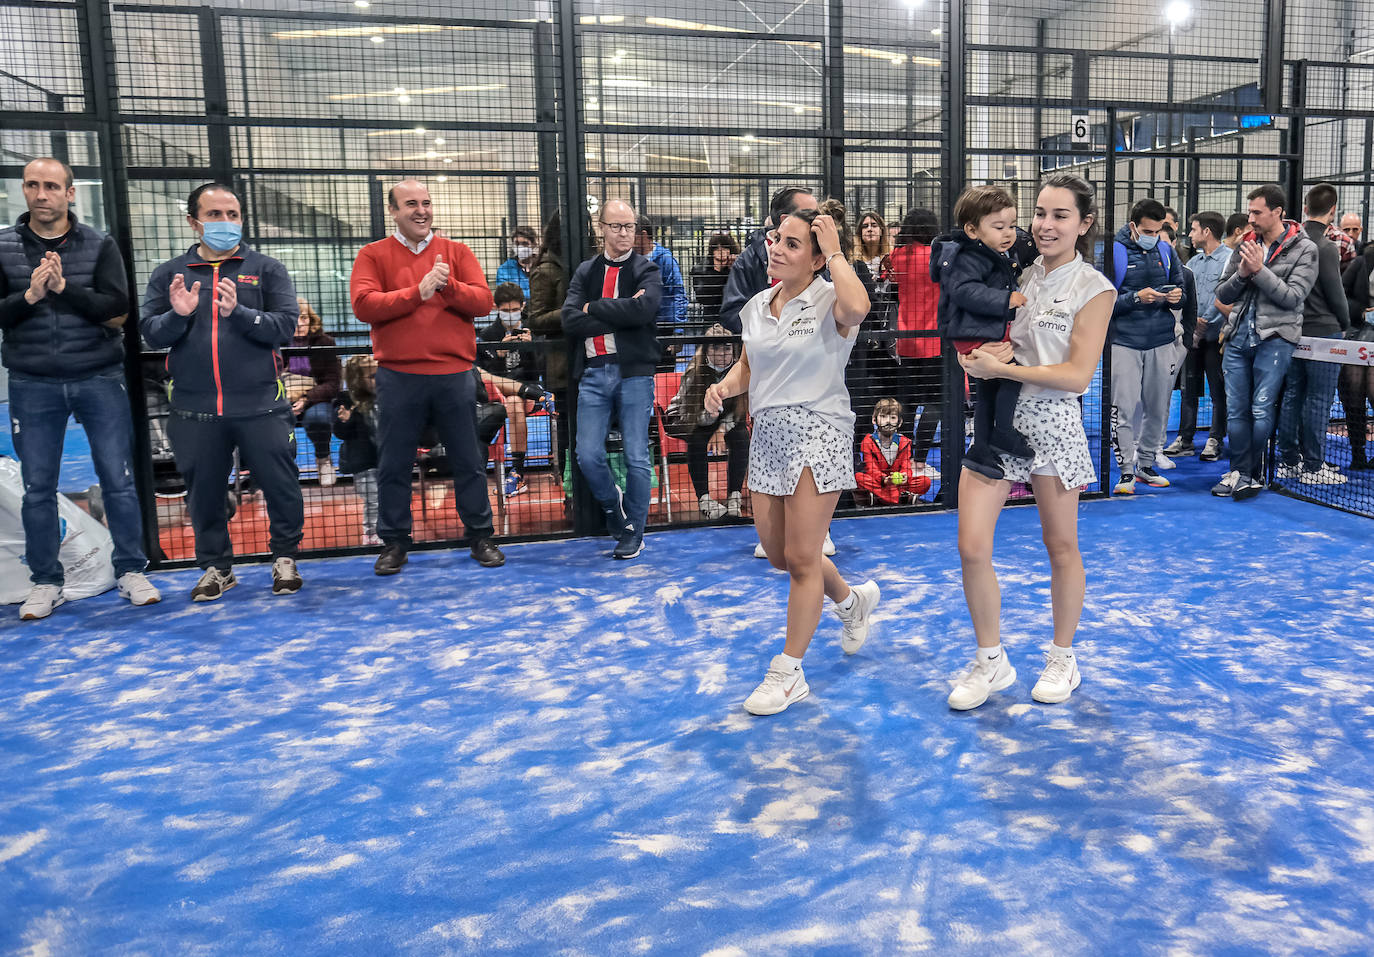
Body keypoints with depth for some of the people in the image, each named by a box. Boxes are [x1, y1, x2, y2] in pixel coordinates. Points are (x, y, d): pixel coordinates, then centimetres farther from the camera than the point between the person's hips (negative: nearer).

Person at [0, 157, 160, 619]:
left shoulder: (100, 246, 2)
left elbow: (117, 307, -9)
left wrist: (64, 287, -19)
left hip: (99, 380, -1)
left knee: (118, 481, 2)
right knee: (38, 488, 6)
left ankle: (131, 571, 14)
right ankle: (45, 581, 18)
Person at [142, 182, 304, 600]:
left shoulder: (266, 269, 6)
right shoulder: (169, 274, 11)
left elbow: (285, 326, -6)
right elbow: (151, 334, 4)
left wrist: (238, 312, -20)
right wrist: (178, 315, -16)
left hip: (260, 405, -2)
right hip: (195, 409, 2)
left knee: (281, 486, 2)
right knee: (204, 493, 11)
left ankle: (284, 558, 23)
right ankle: (215, 567, 27)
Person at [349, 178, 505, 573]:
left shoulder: (457, 252, 8)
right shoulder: (374, 255, 3)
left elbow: (484, 301, -3)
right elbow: (363, 304, -12)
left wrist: (449, 286, -20)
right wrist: (418, 291, -18)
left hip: (455, 374, 1)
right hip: (398, 377, -1)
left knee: (469, 462, 9)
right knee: (394, 465, 7)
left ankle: (480, 537, 22)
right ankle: (394, 543, 21)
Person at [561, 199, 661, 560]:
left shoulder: (647, 269, 5)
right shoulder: (585, 272, 14)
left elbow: (643, 309, -17)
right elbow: (570, 321, -2)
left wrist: (594, 308, -6)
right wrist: (619, 315, -9)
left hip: (634, 371, -2)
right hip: (593, 372, 3)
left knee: (636, 458, 1)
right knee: (588, 456, -2)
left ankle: (634, 532, 16)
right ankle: (612, 504, 28)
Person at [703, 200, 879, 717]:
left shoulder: (828, 300, -11)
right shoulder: (756, 306, 9)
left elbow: (856, 307, -36)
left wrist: (834, 249, -22)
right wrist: (725, 385, -1)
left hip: (818, 432, -7)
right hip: (768, 433, 7)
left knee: (801, 558, -2)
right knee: (777, 554, 14)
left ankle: (788, 673, 14)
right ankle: (852, 600, 44)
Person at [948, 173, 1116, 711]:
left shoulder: (1094, 289, -4)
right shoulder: (1019, 275, 10)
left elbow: (1077, 374, -12)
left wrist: (999, 368, -17)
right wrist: (992, 352, -5)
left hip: (1051, 422, -4)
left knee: (1060, 546, 10)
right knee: (971, 547, -4)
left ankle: (1062, 658, 30)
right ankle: (991, 662, 14)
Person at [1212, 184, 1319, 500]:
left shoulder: (1304, 249, -1)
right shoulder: (1246, 245, 11)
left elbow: (1293, 297, -11)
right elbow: (1223, 295, 11)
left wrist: (1259, 270, -16)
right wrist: (1241, 274, -8)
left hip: (1274, 338, -4)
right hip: (1238, 337, 5)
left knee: (1261, 411, -6)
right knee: (1236, 411, 5)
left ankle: (1251, 475, 5)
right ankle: (1240, 472, 14)